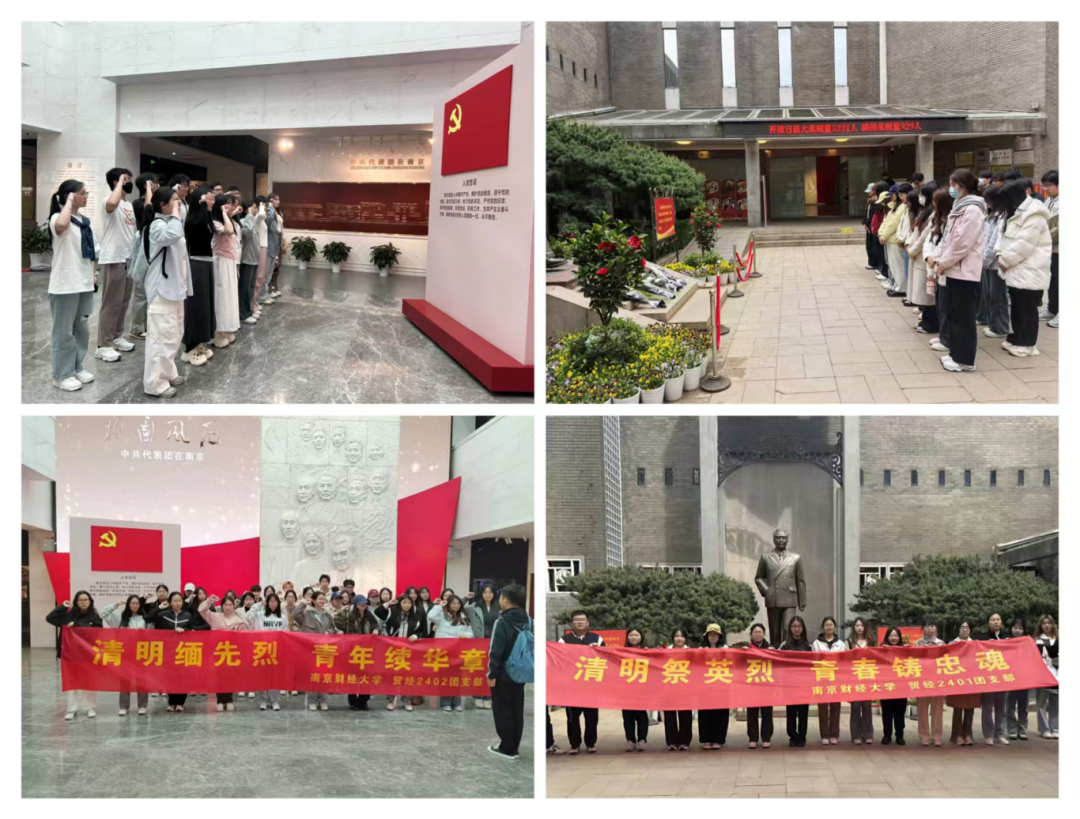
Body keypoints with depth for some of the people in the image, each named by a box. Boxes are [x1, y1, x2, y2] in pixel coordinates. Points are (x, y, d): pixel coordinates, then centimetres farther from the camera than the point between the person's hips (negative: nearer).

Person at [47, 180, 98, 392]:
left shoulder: (84, 220, 11)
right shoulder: (58, 217, -15)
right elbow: (61, 226, -41)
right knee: (64, 330, 0)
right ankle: (62, 375, 8)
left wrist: (92, 273, 16)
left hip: (83, 283, 8)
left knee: (81, 328, 15)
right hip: (65, 285, -8)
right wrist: (69, 203, -27)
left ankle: (76, 368, 27)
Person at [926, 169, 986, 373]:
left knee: (964, 317, -4)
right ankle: (955, 353, 23)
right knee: (953, 315, 15)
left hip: (965, 271, -10)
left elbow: (962, 243, -21)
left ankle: (965, 360, 1)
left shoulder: (972, 210, -17)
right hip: (954, 269, 10)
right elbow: (947, 237, 18)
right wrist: (935, 256, 3)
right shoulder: (958, 208, 15)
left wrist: (942, 263, -15)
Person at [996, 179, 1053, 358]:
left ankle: (1027, 344, 4)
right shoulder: (1014, 214, 14)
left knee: (1027, 308, -3)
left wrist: (1005, 260, -15)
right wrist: (1000, 255, -3)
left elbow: (1023, 245, -24)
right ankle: (1016, 339, 25)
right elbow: (1004, 235, 14)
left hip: (1029, 272, -10)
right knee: (1016, 307, 16)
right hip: (1015, 271, 10)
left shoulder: (1034, 216, -20)